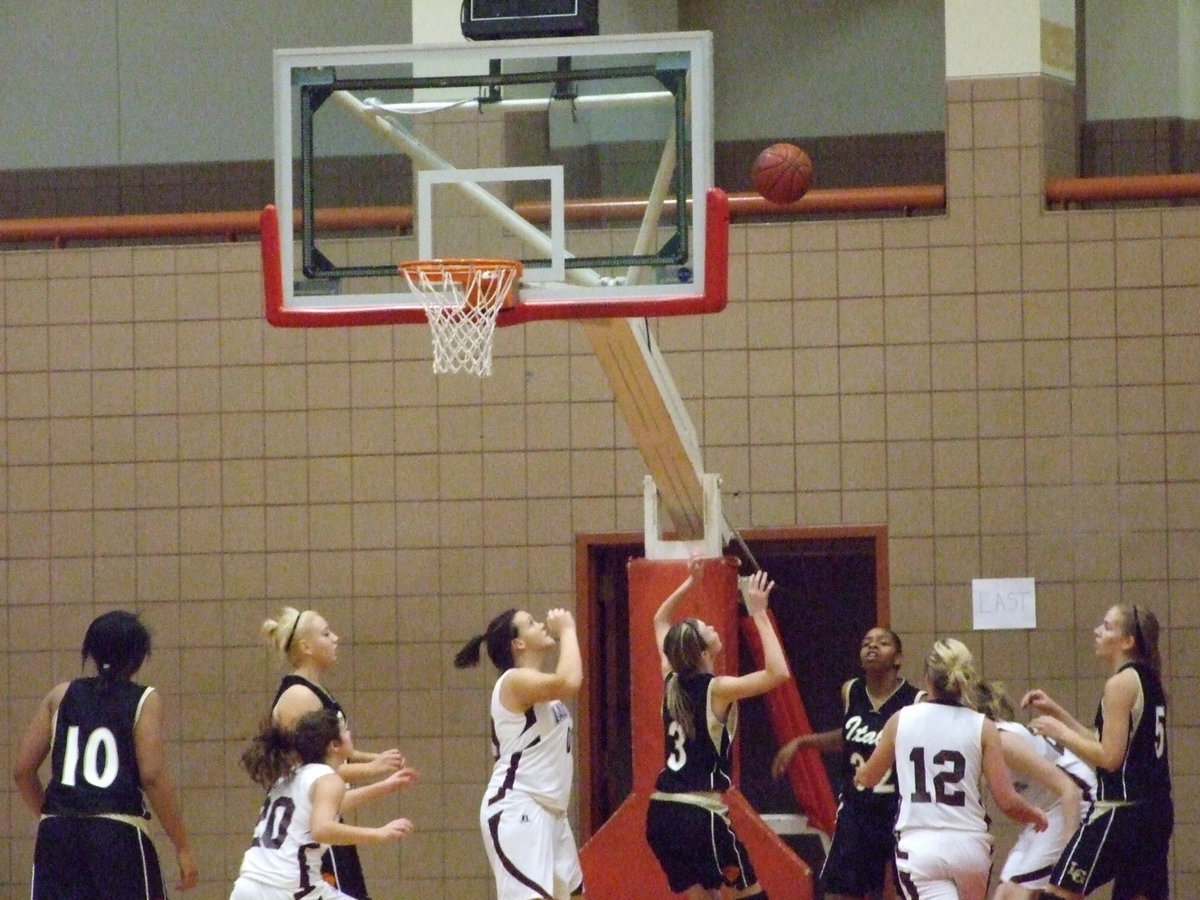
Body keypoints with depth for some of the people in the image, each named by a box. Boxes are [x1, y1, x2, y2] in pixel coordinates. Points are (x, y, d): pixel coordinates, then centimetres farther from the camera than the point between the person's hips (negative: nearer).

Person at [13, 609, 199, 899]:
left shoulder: (61, 696, 12)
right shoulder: (144, 701, 1)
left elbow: (23, 770, 9)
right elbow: (153, 777, -10)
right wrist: (183, 847, -4)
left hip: (58, 838, 4)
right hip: (119, 836, -4)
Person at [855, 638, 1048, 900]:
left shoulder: (901, 720, 1)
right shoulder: (981, 728, -2)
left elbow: (868, 777, 18)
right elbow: (1006, 801, -4)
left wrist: (859, 774, 43)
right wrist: (1036, 815, 18)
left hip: (919, 845, -1)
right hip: (968, 843, 1)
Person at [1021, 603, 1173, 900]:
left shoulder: (1121, 683, -12)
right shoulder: (1148, 680, 15)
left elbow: (1110, 757, -15)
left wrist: (1060, 732, -7)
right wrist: (1055, 712, 18)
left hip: (1120, 810, -9)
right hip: (1156, 813, 9)